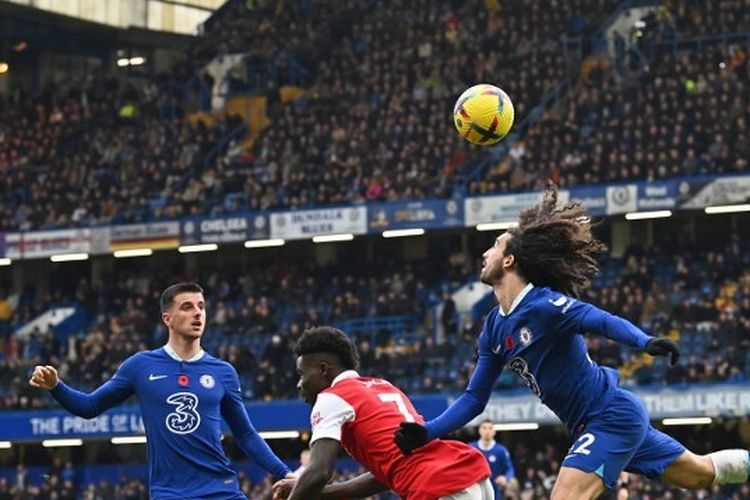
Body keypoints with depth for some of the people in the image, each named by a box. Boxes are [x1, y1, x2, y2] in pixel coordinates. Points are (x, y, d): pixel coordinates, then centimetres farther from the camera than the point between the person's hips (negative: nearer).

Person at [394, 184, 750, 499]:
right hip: (595, 423, 9)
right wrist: (426, 432, -4)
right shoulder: (493, 329, 7)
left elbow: (604, 322, -29)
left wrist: (646, 343, -49)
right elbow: (474, 398, 9)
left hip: (613, 416, -9)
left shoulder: (544, 304, -19)